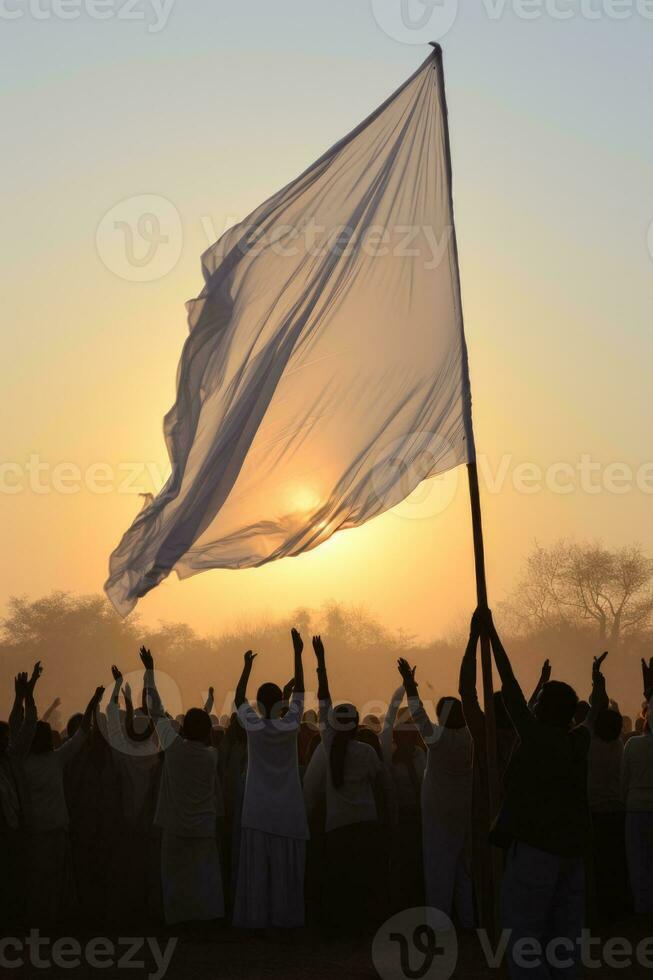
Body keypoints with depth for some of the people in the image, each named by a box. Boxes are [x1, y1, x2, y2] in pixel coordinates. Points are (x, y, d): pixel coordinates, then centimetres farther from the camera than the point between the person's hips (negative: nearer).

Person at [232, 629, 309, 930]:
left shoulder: (252, 726, -8)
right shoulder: (290, 725, -8)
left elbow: (238, 699, 8)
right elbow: (299, 690, 0)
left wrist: (247, 665, 14)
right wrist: (298, 654, 3)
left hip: (258, 809, 0)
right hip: (287, 809, 0)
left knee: (257, 864, 1)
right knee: (286, 865, 4)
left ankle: (256, 917, 1)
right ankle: (285, 917, 4)